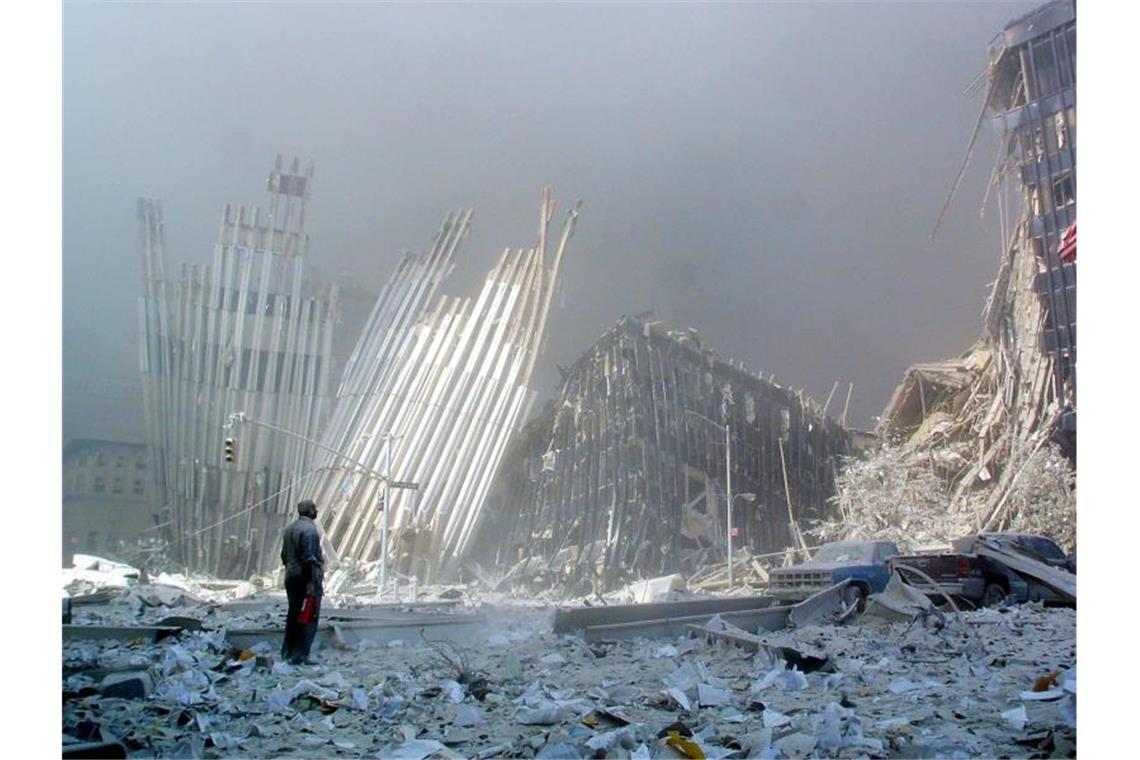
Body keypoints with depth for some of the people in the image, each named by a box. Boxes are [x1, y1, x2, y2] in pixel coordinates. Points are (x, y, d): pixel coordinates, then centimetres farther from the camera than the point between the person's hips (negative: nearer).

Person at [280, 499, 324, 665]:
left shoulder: (289, 528, 13)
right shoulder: (309, 529, -15)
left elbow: (284, 555, 17)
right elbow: (308, 557, -20)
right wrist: (311, 582, -20)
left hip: (291, 576, 9)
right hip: (307, 577, -9)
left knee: (293, 613, 16)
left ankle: (287, 651, 22)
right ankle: (300, 656, -7)